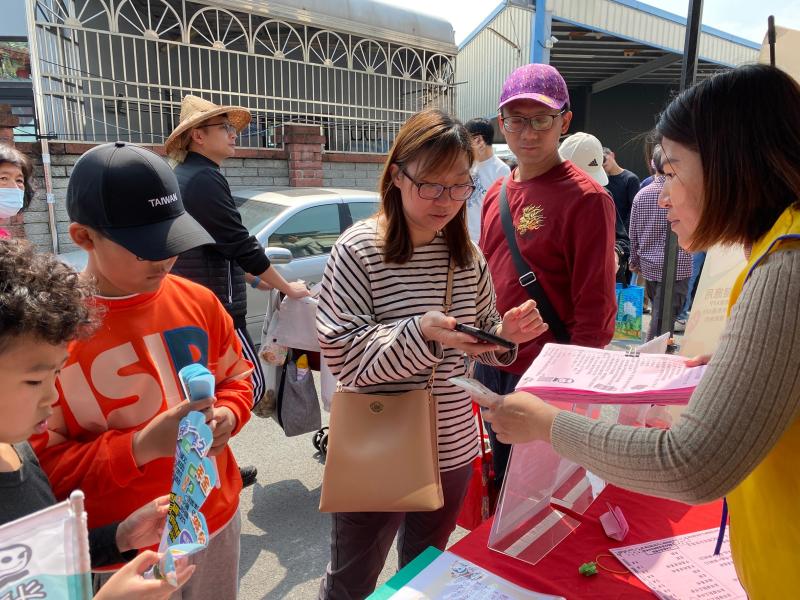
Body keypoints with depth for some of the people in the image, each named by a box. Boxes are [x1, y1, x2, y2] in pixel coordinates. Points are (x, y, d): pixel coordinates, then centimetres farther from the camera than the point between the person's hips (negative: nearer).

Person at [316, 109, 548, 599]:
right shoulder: (360, 249, -15)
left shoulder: (467, 254, -1)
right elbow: (343, 355, -20)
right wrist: (422, 332, -34)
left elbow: (481, 343, 8)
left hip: (452, 450, 4)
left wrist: (506, 334, -14)